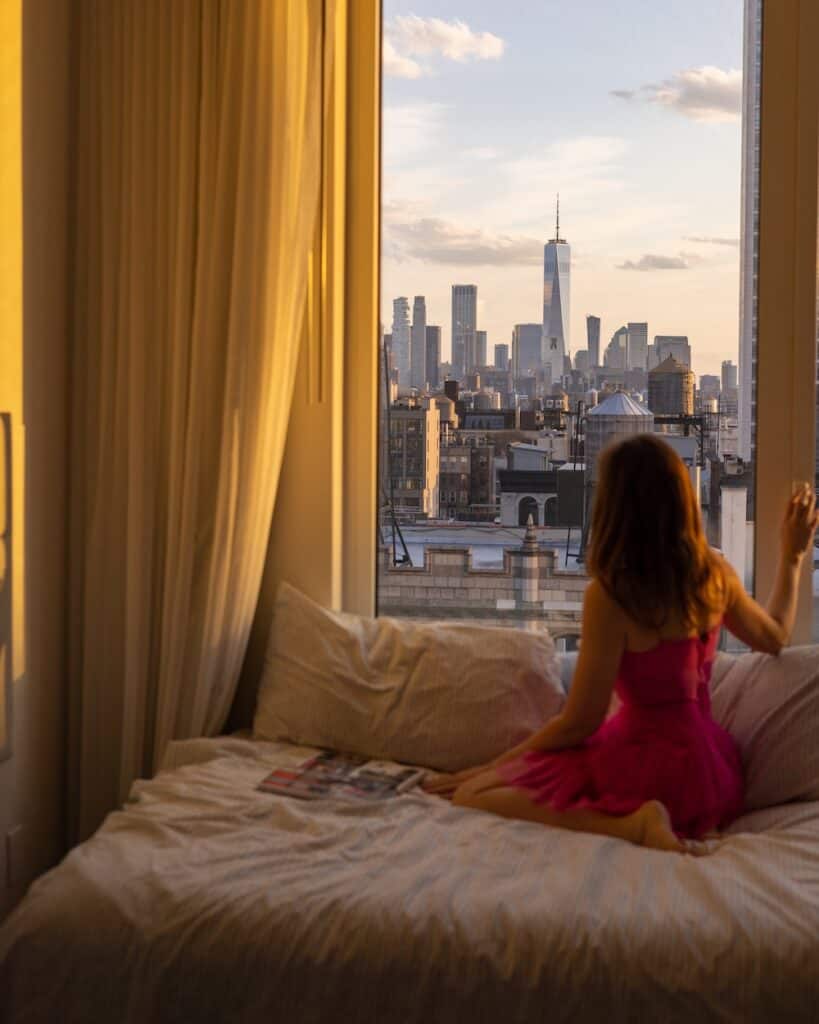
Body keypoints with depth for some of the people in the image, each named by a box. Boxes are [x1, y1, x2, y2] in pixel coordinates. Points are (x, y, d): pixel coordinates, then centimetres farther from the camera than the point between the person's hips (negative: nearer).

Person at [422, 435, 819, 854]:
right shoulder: (716, 573, -2)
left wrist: (495, 766, -3)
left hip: (651, 767, -8)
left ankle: (632, 822, -17)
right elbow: (775, 637, 18)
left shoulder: (609, 594, -21)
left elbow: (579, 723, -15)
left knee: (472, 794, -7)